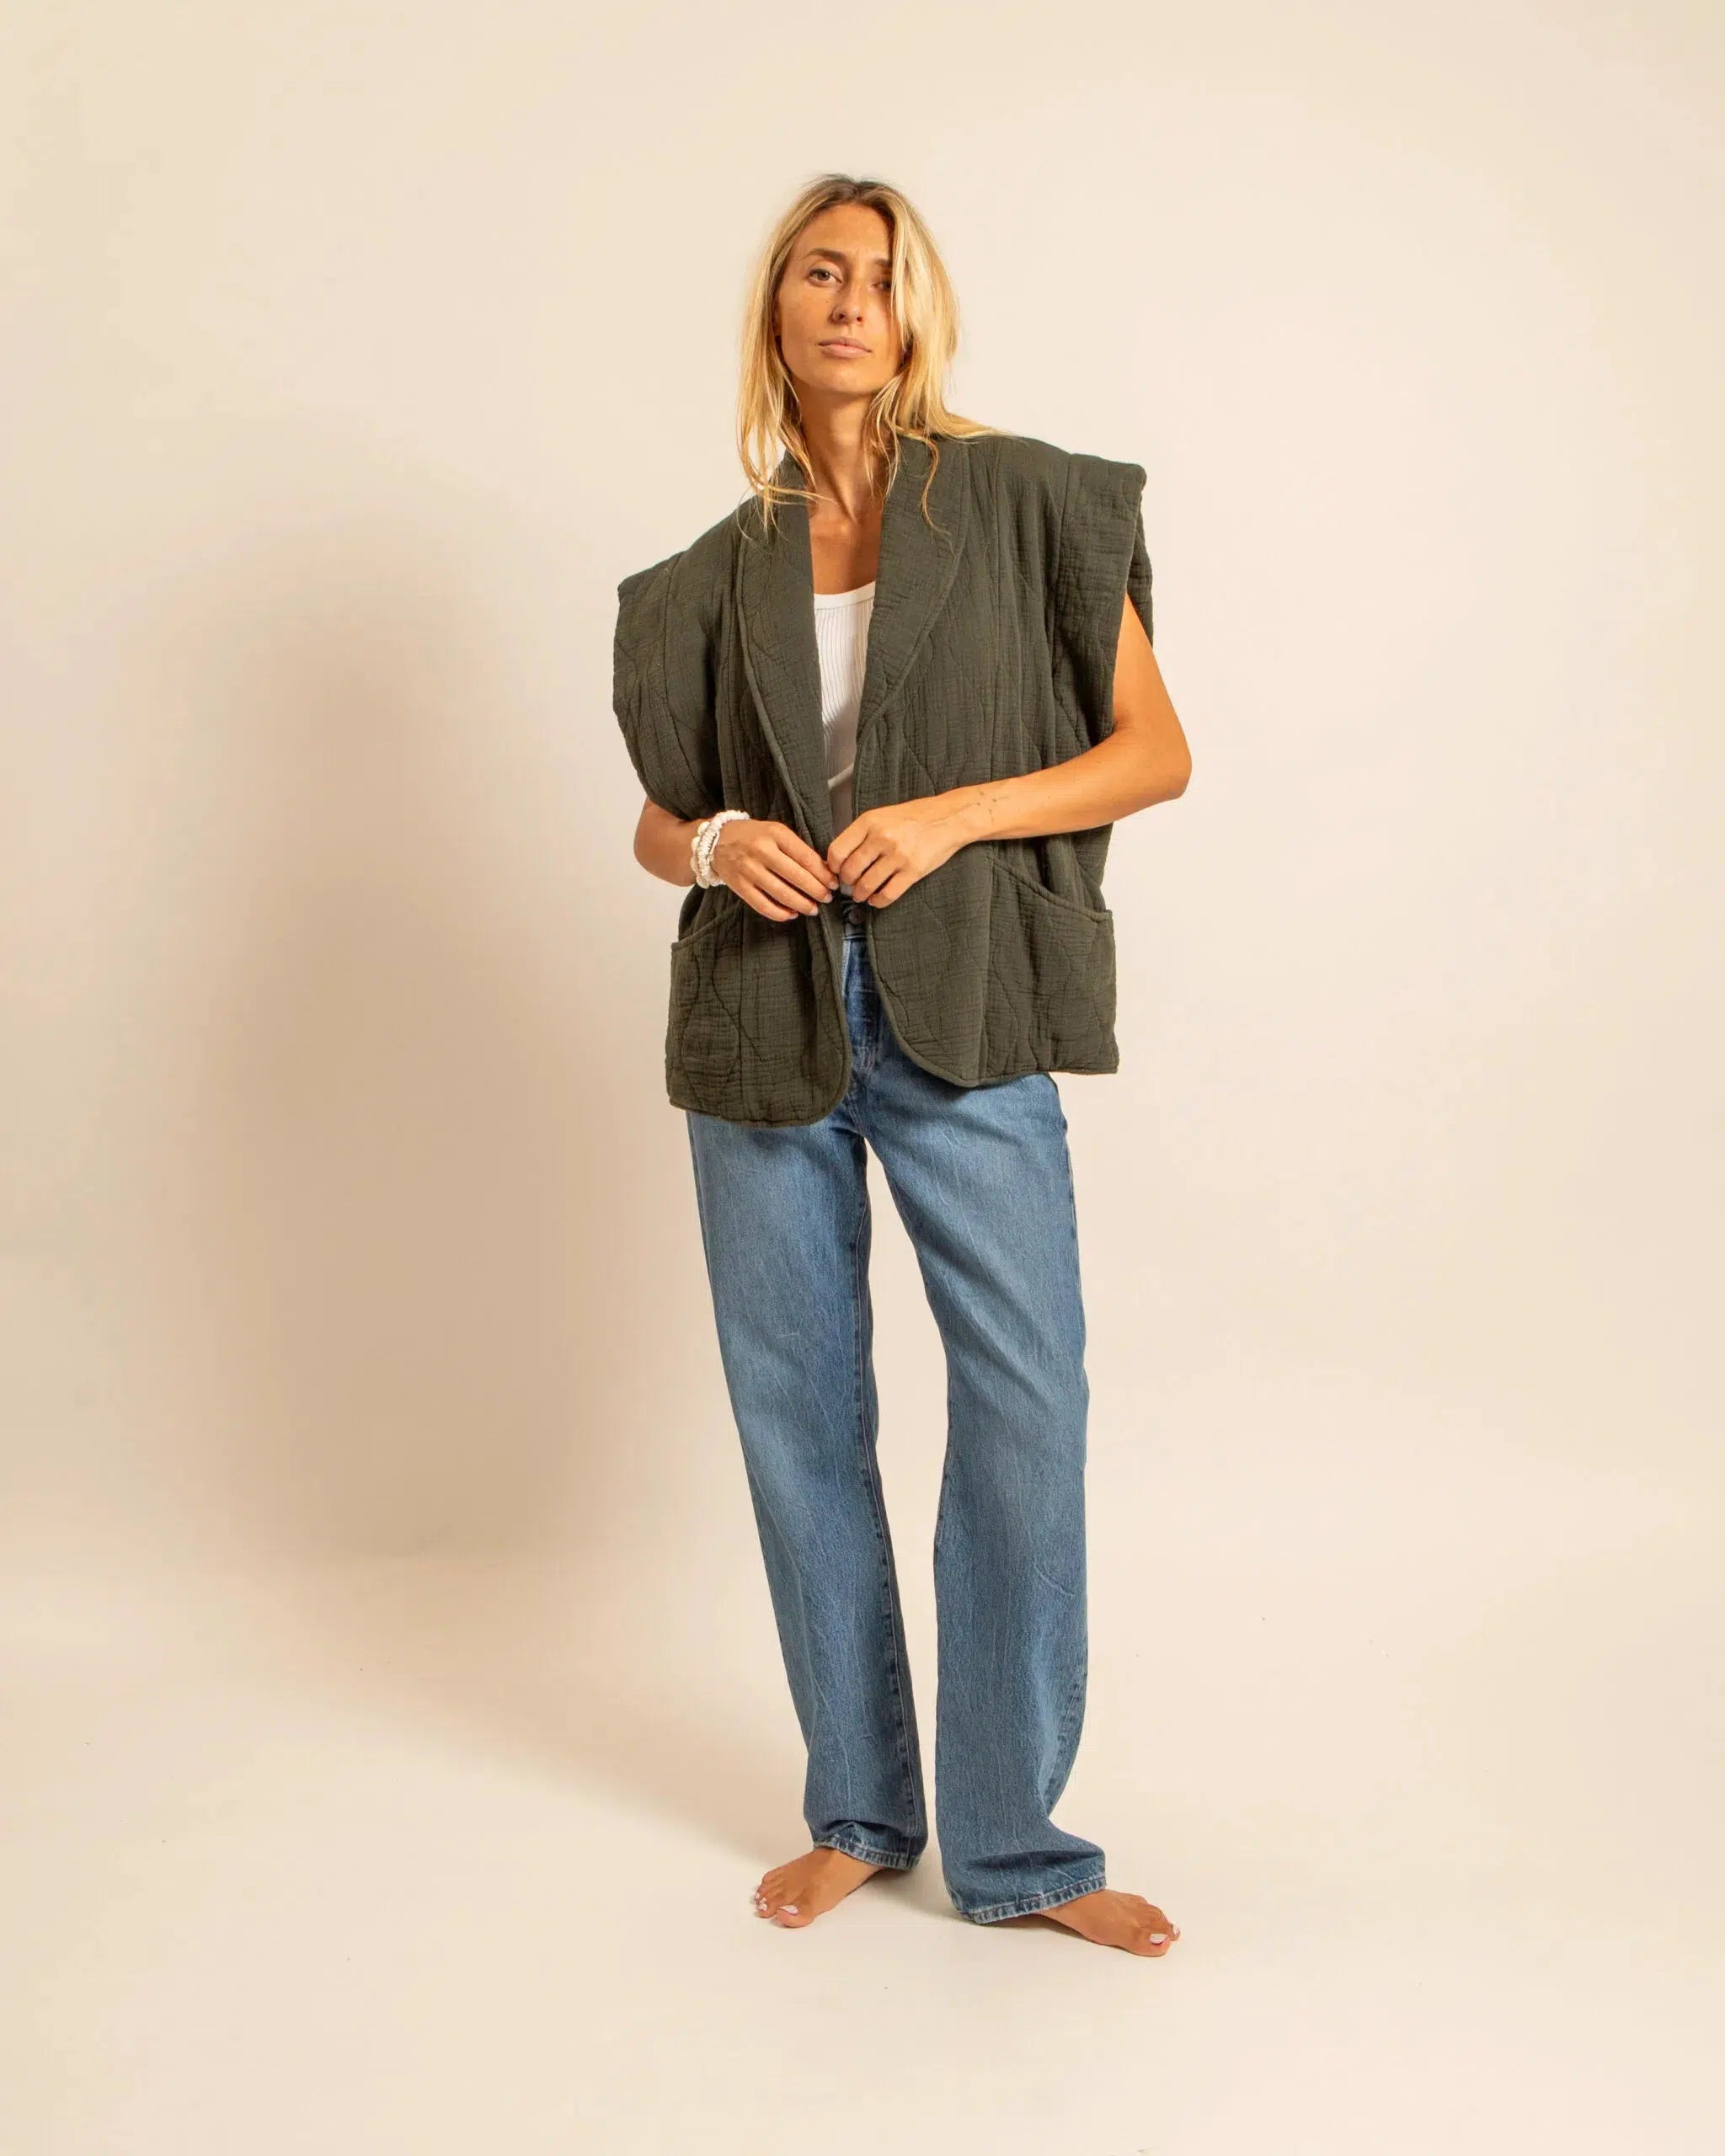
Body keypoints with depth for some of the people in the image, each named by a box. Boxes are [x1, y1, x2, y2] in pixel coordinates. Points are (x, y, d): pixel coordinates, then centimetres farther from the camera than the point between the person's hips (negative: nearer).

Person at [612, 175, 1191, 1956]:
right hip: (764, 1021, 3)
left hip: (961, 1016, -2)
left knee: (1027, 1406, -6)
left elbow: (1157, 751, 1)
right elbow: (656, 824, 16)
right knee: (796, 1412, 7)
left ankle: (1012, 1844, 10)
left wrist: (956, 811, -14)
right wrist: (717, 842, -8)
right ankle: (858, 1811, 24)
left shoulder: (1023, 501, 3)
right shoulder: (722, 573, 11)